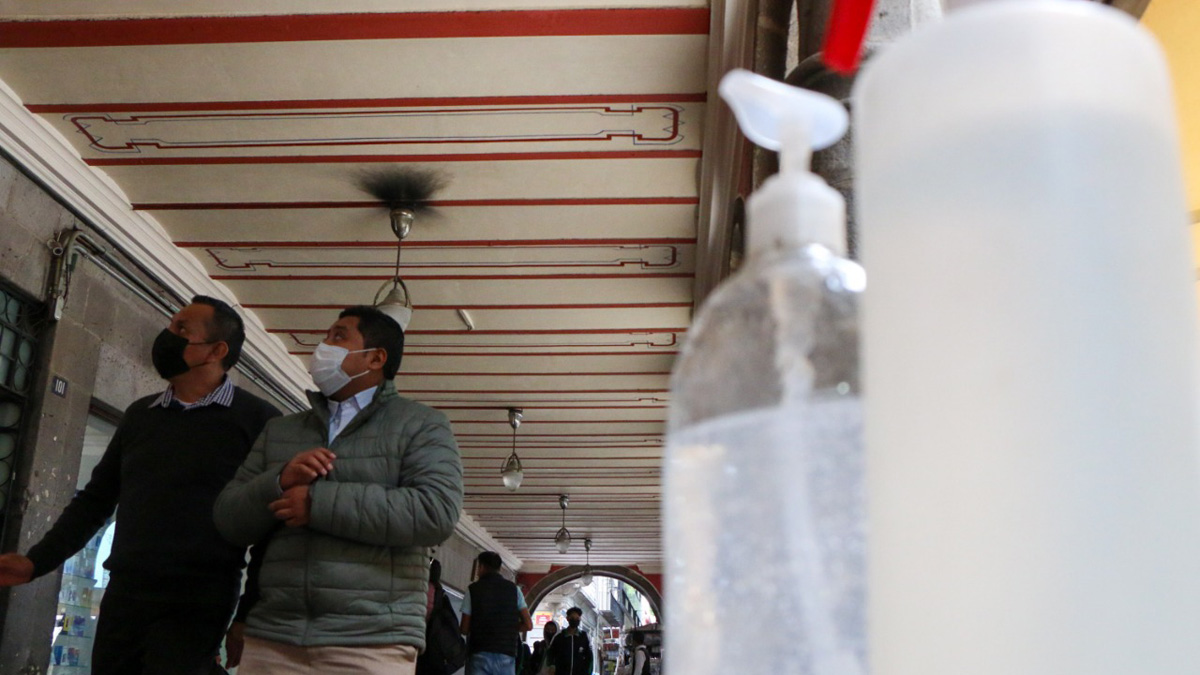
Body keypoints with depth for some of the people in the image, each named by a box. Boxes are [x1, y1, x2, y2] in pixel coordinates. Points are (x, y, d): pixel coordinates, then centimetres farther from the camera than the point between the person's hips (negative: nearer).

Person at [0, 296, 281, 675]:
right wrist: (36, 562, 11)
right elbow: (96, 499, 20)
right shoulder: (140, 414, 13)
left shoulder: (257, 419, -3)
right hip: (123, 598, 5)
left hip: (196, 610, -5)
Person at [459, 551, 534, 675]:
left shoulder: (473, 589, 2)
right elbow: (528, 625, 3)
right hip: (507, 653, 1)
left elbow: (464, 629, 0)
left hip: (481, 655, -1)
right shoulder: (513, 589, 7)